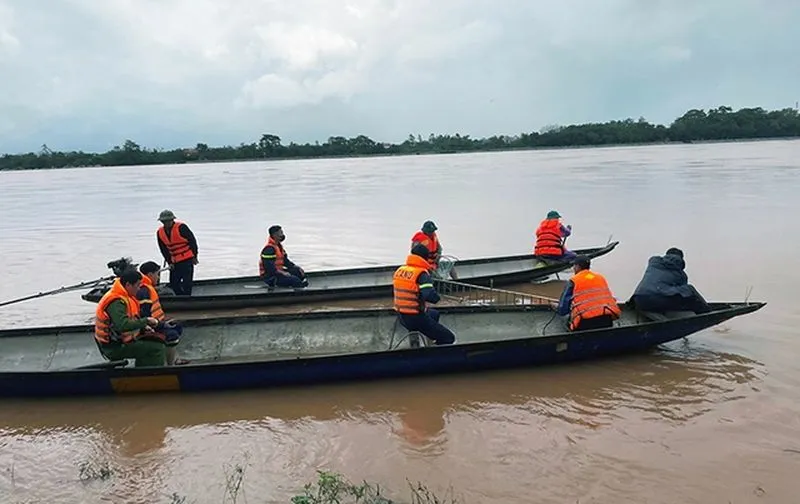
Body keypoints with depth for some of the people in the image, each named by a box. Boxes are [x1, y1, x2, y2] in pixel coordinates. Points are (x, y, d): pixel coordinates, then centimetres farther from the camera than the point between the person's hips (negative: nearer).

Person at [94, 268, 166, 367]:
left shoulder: (124, 296, 9)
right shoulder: (116, 302, -23)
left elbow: (130, 319, 22)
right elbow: (123, 325, -36)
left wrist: (143, 326, 5)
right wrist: (146, 320, -26)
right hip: (114, 347, -10)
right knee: (157, 349, -16)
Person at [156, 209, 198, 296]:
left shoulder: (181, 227, -15)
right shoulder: (159, 233, 3)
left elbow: (192, 241, -10)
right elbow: (164, 250, 7)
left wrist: (194, 256, -7)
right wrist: (169, 262, 1)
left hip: (187, 259, -6)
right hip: (175, 262, 6)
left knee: (186, 282, -9)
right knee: (173, 283, 7)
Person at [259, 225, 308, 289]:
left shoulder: (278, 245, 14)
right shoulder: (269, 248, -20)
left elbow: (285, 260, 18)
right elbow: (269, 267, -26)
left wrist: (296, 267, 4)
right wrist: (283, 273, -25)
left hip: (278, 271, 11)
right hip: (270, 277, -11)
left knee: (298, 271, 1)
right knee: (294, 280, -24)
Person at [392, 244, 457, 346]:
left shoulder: (399, 271, 5)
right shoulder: (422, 274, -18)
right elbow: (432, 297, -29)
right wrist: (437, 296, -8)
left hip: (401, 316, 8)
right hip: (416, 318, -8)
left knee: (435, 313, 34)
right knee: (449, 338, -1)